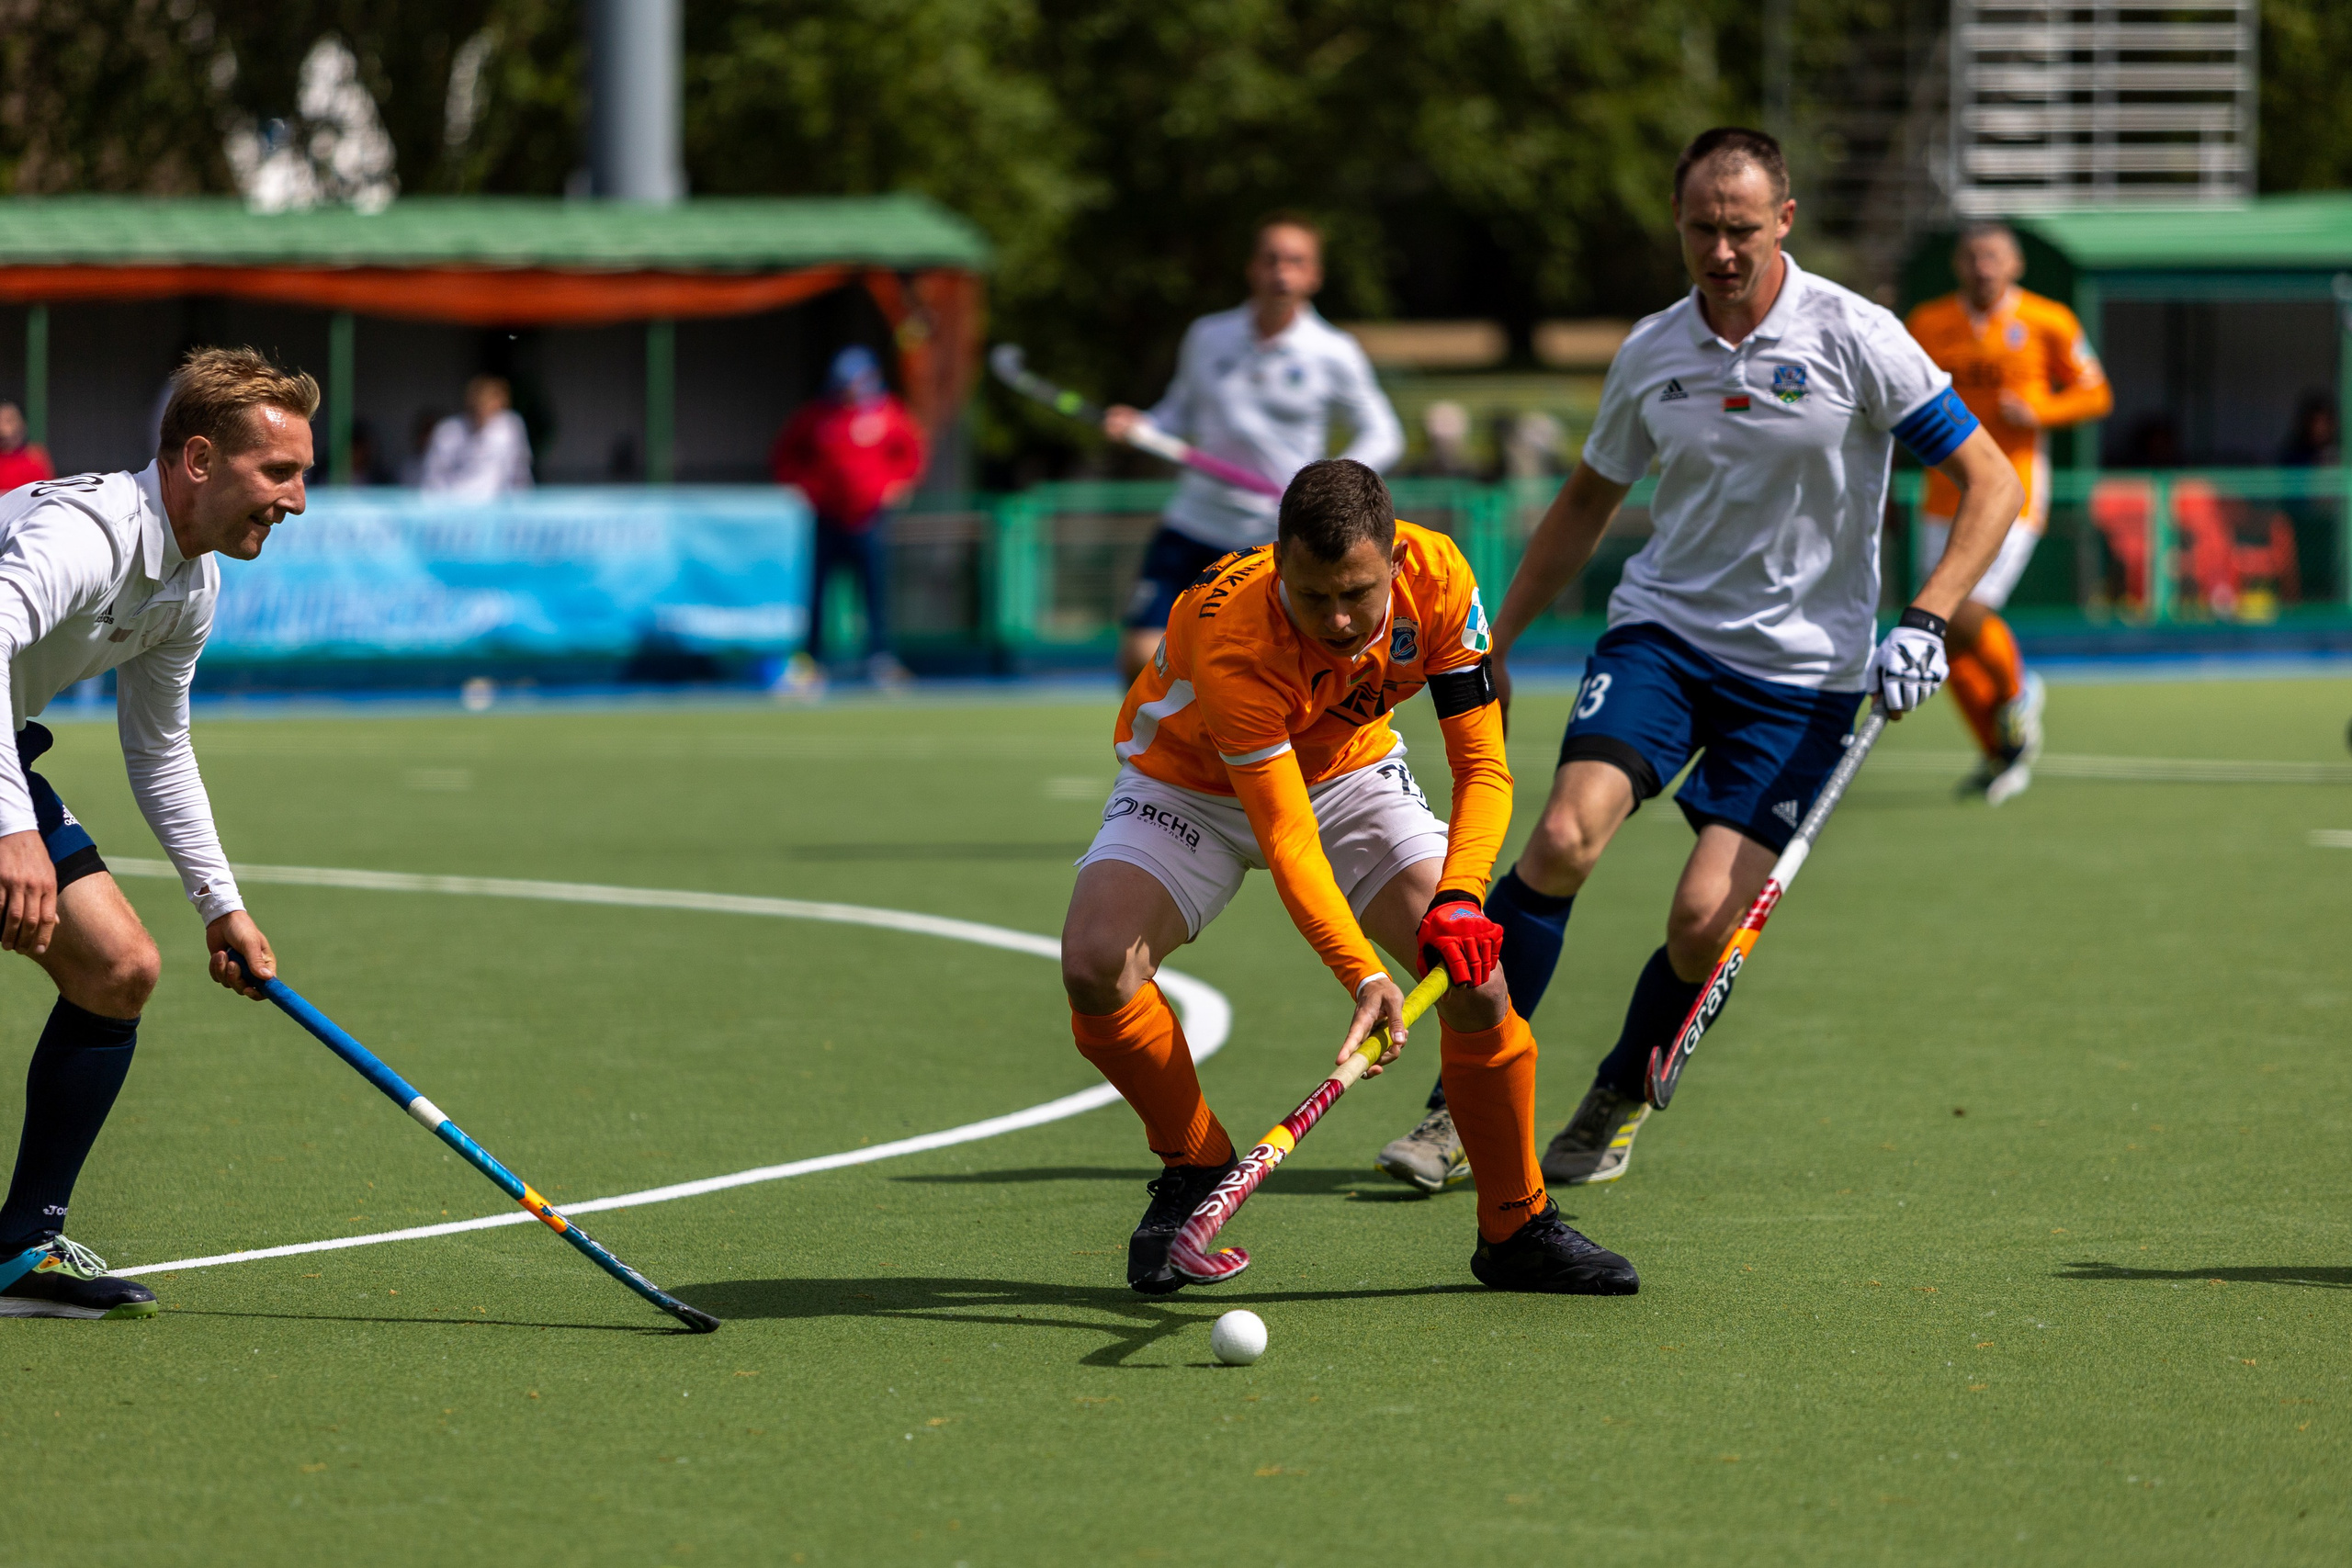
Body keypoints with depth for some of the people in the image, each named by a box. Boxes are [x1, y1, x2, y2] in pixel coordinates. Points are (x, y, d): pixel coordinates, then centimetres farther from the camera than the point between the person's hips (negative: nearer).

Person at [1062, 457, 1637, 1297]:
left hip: (1350, 769, 3)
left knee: (1474, 971, -18)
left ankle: (1516, 1228, 1)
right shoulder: (1230, 640, -38)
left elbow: (1482, 766, -21)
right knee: (1095, 964, -28)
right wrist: (1364, 976, -50)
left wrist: (1458, 898, -37)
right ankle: (1194, 1165, -2)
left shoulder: (1437, 577, -26)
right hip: (1190, 783, -3)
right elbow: (1287, 840, -39)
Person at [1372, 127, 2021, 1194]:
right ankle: (1461, 1106, -12)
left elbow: (1990, 483, -5)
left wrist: (1924, 622, -17)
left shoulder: (1855, 340, -9)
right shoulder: (1652, 355, 3)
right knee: (1564, 837, -21)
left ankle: (1617, 1108, 14)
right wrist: (1495, 644, 17)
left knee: (1706, 916, -14)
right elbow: (1586, 504, 19)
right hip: (1660, 630, 3)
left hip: (1800, 671, -2)